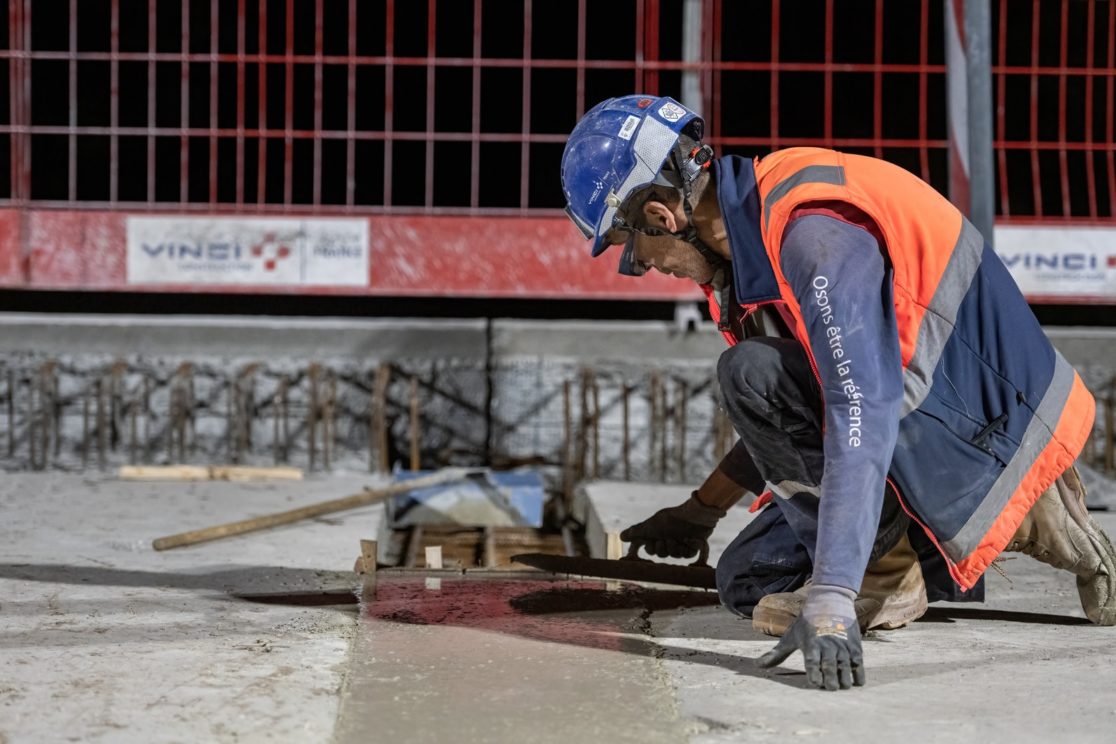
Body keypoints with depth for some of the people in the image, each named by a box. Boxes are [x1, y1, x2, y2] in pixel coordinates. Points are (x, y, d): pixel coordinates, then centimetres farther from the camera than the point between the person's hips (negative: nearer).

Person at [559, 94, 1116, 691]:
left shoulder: (816, 232, -26)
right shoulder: (751, 229, 7)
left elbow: (863, 419, -35)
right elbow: (796, 416, 21)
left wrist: (831, 603, -40)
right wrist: (701, 511, 23)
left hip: (988, 434, -10)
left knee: (753, 371, -24)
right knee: (749, 583, 11)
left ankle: (882, 564, -10)